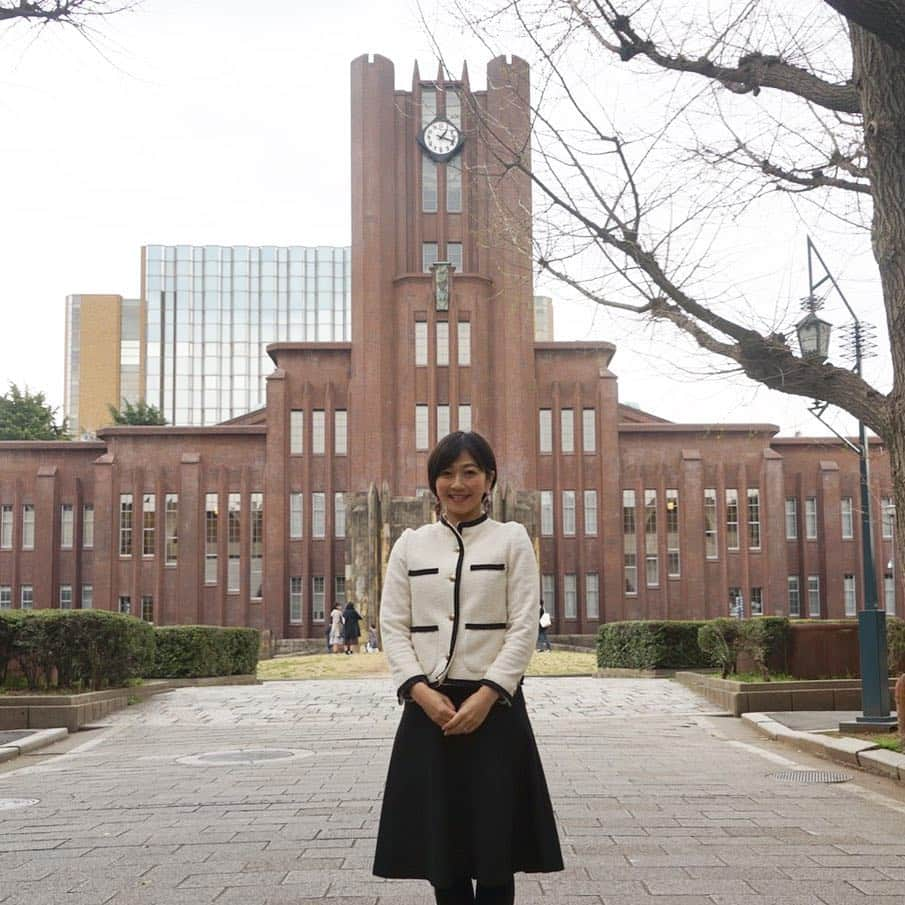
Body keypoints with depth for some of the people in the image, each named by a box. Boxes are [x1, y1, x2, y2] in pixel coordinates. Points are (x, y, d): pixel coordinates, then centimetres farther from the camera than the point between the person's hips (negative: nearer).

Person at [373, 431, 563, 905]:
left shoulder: (512, 539, 4)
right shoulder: (410, 544, 10)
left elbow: (524, 627, -3)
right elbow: (392, 626, 4)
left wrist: (485, 696, -13)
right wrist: (421, 691, -10)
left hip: (494, 705, -2)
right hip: (429, 707, 2)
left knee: (494, 845, 1)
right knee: (439, 845, 6)